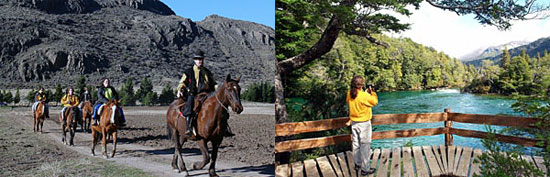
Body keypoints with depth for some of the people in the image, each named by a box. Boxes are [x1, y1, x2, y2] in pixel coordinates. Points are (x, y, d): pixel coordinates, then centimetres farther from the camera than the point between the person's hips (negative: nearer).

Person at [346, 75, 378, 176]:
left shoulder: (349, 94, -6)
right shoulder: (364, 95, -24)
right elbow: (375, 102, -11)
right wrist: (372, 92, 3)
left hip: (354, 123, 6)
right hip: (364, 123, -6)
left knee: (356, 144, 17)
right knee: (365, 145, 2)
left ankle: (357, 164, 31)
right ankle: (365, 169, 9)